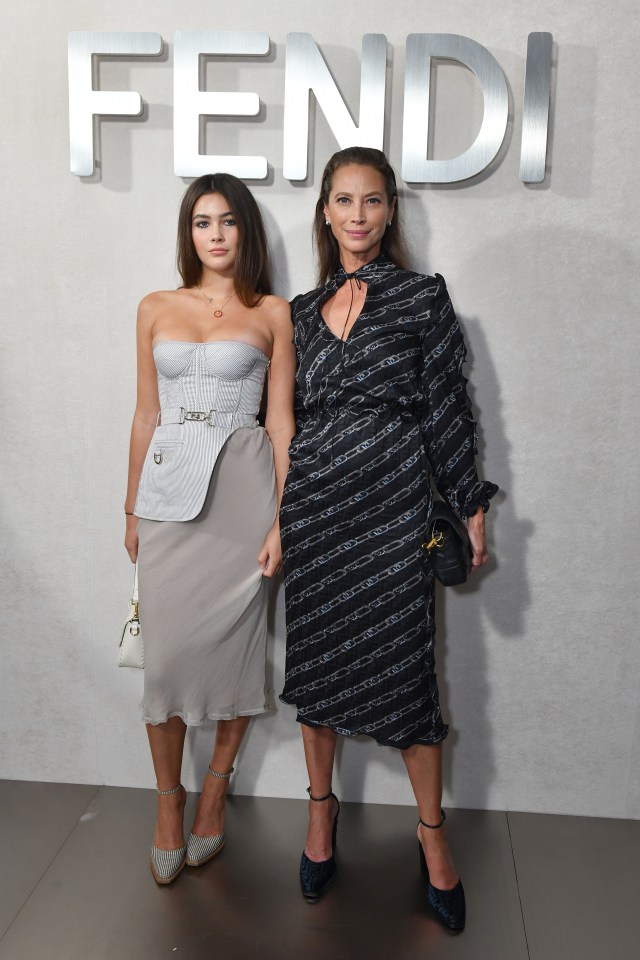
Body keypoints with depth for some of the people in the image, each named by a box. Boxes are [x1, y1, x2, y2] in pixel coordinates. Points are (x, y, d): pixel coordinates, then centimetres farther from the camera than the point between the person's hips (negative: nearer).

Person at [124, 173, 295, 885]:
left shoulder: (272, 313, 4)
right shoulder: (156, 309, 10)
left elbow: (280, 422, 1)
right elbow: (145, 417, 12)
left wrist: (283, 519, -4)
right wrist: (133, 510, 12)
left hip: (241, 486, -1)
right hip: (169, 488, 2)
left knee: (233, 646, 5)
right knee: (165, 652, 2)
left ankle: (214, 794, 27)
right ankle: (169, 805, 21)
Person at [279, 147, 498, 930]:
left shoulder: (424, 298, 3)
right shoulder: (304, 308, 12)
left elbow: (447, 408, 0)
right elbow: (296, 403, 6)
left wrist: (471, 509, -1)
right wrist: (334, 329, -2)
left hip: (394, 502, -3)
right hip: (315, 503, 3)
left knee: (403, 665, 0)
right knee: (315, 659, 10)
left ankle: (432, 832, 21)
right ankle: (321, 808, 32)